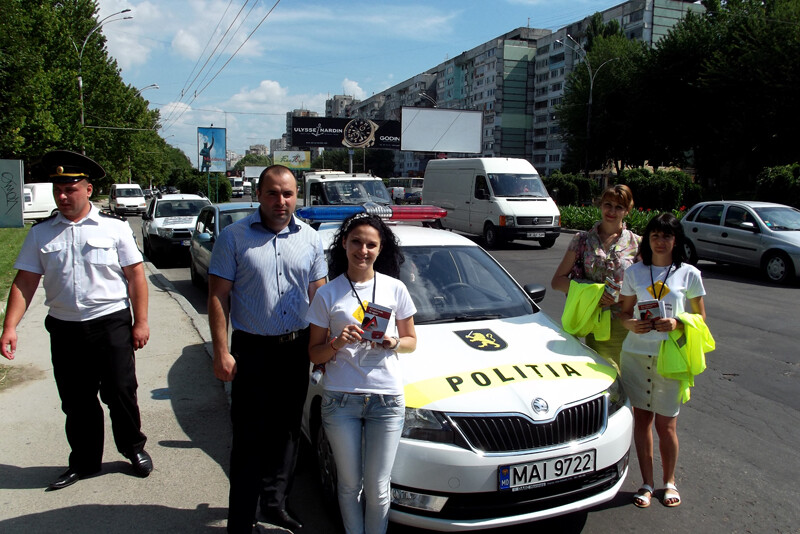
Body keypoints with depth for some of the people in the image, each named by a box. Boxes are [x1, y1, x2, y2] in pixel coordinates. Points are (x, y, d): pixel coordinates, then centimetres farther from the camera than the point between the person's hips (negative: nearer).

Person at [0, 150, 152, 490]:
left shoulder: (114, 227, -2)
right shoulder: (40, 233, 5)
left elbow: (135, 275, -2)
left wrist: (141, 321, -6)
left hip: (111, 324, -2)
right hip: (64, 330, 3)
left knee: (120, 393, 6)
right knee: (76, 402, 12)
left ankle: (133, 448, 30)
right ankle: (84, 461, 31)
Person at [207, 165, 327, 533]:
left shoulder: (309, 239, 6)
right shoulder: (234, 237, -4)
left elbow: (318, 295, 10)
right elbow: (218, 296, -6)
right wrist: (221, 352, -13)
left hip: (296, 349, 4)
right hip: (252, 350, -3)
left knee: (287, 431, 14)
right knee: (249, 437, 1)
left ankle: (275, 504, 32)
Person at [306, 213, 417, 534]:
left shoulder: (395, 289, 2)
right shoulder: (327, 294, 0)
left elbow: (411, 341, 10)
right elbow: (314, 353, 3)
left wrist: (394, 344, -11)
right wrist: (338, 342, -16)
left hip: (387, 398, 0)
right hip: (340, 398, 0)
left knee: (377, 487, 6)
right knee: (350, 484, 12)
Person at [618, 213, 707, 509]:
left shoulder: (689, 274, 1)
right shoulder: (634, 273, 5)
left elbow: (700, 318, 5)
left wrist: (677, 324, -15)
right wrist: (632, 324, -11)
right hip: (636, 353, 2)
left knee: (666, 425, 4)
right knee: (641, 419, 7)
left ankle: (669, 482, 27)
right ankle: (647, 483, 22)